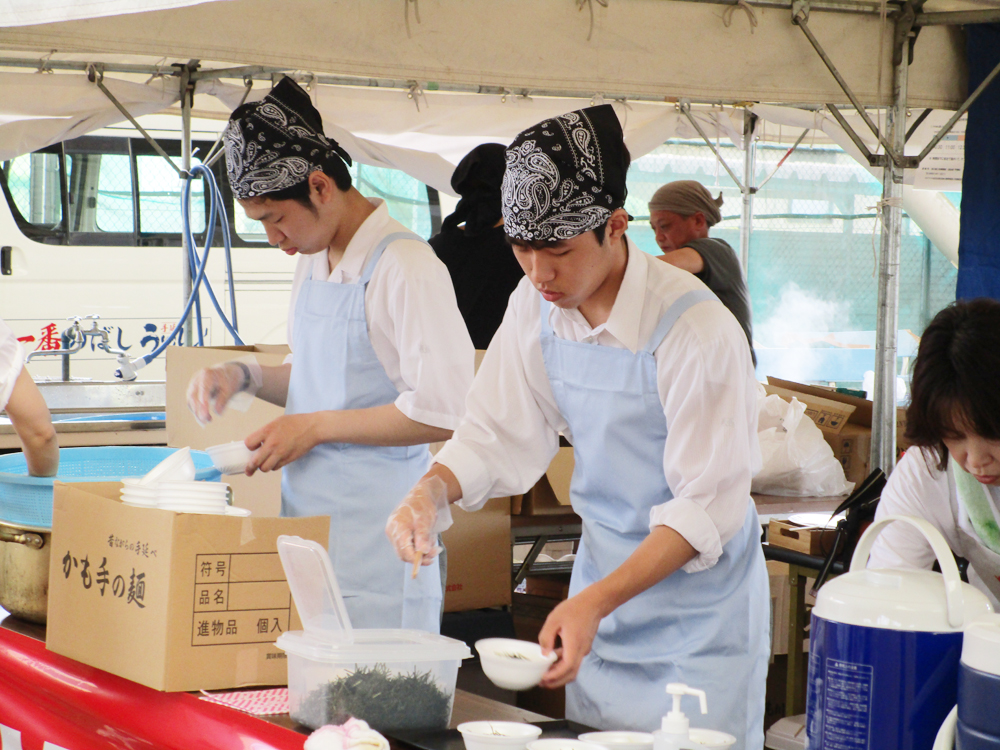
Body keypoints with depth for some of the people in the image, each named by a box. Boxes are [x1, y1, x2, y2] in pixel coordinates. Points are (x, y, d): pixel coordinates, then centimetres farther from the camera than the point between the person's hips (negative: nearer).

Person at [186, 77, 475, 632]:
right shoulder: (311, 261, 13)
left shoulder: (406, 267, -15)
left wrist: (315, 427, -15)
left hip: (375, 524, -8)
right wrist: (244, 377, 7)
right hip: (308, 513, 8)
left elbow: (442, 412, -19)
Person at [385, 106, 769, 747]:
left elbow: (706, 507, -23)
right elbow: (500, 435, 4)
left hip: (698, 597, -6)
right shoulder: (536, 307, -4)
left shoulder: (697, 328, -24)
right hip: (605, 569, 6)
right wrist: (431, 491, -17)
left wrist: (596, 602, -31)